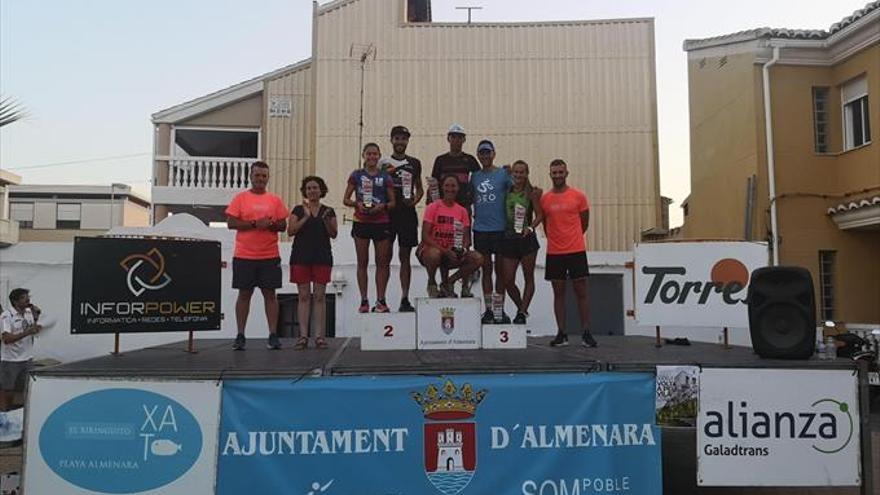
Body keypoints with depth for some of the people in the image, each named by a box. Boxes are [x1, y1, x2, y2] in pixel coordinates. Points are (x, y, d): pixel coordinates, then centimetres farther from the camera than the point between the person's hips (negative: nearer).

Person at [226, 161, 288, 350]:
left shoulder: (275, 200, 9)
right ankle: (240, 336, 11)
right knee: (244, 294, 4)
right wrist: (254, 224, -15)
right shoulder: (240, 198, 4)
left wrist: (271, 224, -13)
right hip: (244, 256, -1)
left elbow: (283, 225, 7)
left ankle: (273, 335, 6)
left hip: (270, 256, 1)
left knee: (270, 294, 2)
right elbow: (231, 223, -4)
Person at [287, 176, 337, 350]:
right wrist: (306, 217, -12)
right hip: (301, 257, 0)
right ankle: (303, 336, 2)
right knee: (304, 296, 0)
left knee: (320, 296, -1)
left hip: (322, 257, 0)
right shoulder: (298, 210, 8)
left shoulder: (328, 211, 9)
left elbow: (334, 234, 3)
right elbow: (290, 231, -3)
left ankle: (320, 336, 1)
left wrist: (326, 220, -14)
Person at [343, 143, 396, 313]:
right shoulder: (356, 175, 6)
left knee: (382, 262, 2)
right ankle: (364, 300, 9)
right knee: (362, 262, 3)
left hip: (381, 223, 0)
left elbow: (393, 202, 6)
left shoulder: (385, 177, 6)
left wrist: (382, 206, -14)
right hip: (361, 222, 0)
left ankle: (381, 300, 8)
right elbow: (345, 199, 6)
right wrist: (357, 203, -12)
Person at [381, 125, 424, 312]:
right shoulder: (383, 163, 4)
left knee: (405, 256, 4)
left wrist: (415, 200, -4)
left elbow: (419, 188, 14)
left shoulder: (414, 163, 11)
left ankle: (405, 299, 7)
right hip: (388, 213, -2)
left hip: (408, 214, 2)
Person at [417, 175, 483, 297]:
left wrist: (463, 249, -18)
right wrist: (445, 251, -24)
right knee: (435, 254, -39)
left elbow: (466, 237, 6)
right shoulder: (433, 207, -7)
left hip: (452, 253, 4)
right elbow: (425, 236, -14)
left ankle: (448, 283, 3)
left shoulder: (462, 211, 6)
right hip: (430, 249, -4)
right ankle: (432, 283, -5)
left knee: (478, 259, -15)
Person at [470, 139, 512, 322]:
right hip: (480, 229, 3)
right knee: (486, 269, 9)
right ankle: (488, 309, 15)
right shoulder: (474, 176, 10)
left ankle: (500, 309, 11)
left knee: (500, 269, 4)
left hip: (500, 228, -3)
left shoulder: (504, 174, 0)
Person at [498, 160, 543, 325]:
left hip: (526, 238, -3)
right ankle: (521, 309, 25)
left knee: (528, 278, 4)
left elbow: (539, 215, -4)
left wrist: (530, 227, -18)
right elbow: (502, 211, 11)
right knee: (507, 280, 4)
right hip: (509, 237, 3)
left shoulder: (531, 192, -2)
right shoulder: (507, 191, 7)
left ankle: (522, 313, 12)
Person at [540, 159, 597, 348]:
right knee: (558, 293, 5)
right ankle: (561, 334, 11)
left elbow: (584, 223, 9)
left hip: (576, 251, -1)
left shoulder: (578, 196, 0)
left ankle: (586, 333, 7)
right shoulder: (544, 199, 4)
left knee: (581, 292, 2)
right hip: (554, 253, 2)